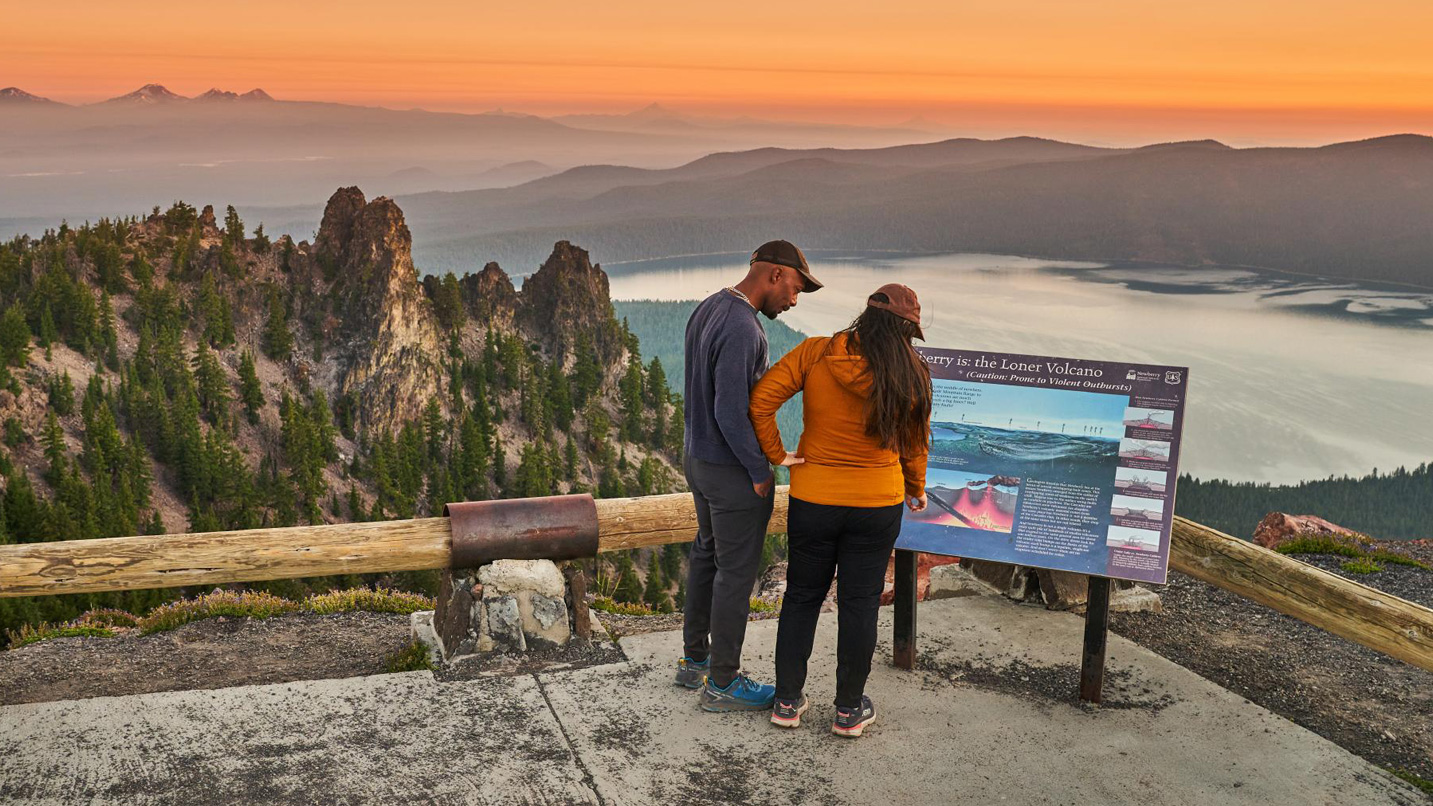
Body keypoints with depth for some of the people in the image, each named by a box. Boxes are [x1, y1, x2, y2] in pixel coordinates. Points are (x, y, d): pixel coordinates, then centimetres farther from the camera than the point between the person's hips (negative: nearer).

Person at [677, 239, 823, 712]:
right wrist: (760, 472, -17)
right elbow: (731, 412, -28)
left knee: (707, 557, 20)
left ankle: (695, 659, 33)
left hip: (698, 457, 10)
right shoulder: (742, 329, -25)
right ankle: (722, 683, 14)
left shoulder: (706, 311, 5)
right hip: (733, 472, -10)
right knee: (735, 573, 2)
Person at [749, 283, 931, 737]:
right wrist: (916, 490, 20)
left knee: (802, 597, 15)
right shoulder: (909, 376, -9)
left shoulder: (815, 354, -10)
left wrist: (776, 454, -5)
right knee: (859, 604, 10)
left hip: (813, 499, 1)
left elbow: (761, 400, -16)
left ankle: (788, 701, 21)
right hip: (877, 504, 0)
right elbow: (915, 444, 3)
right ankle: (849, 709, 19)